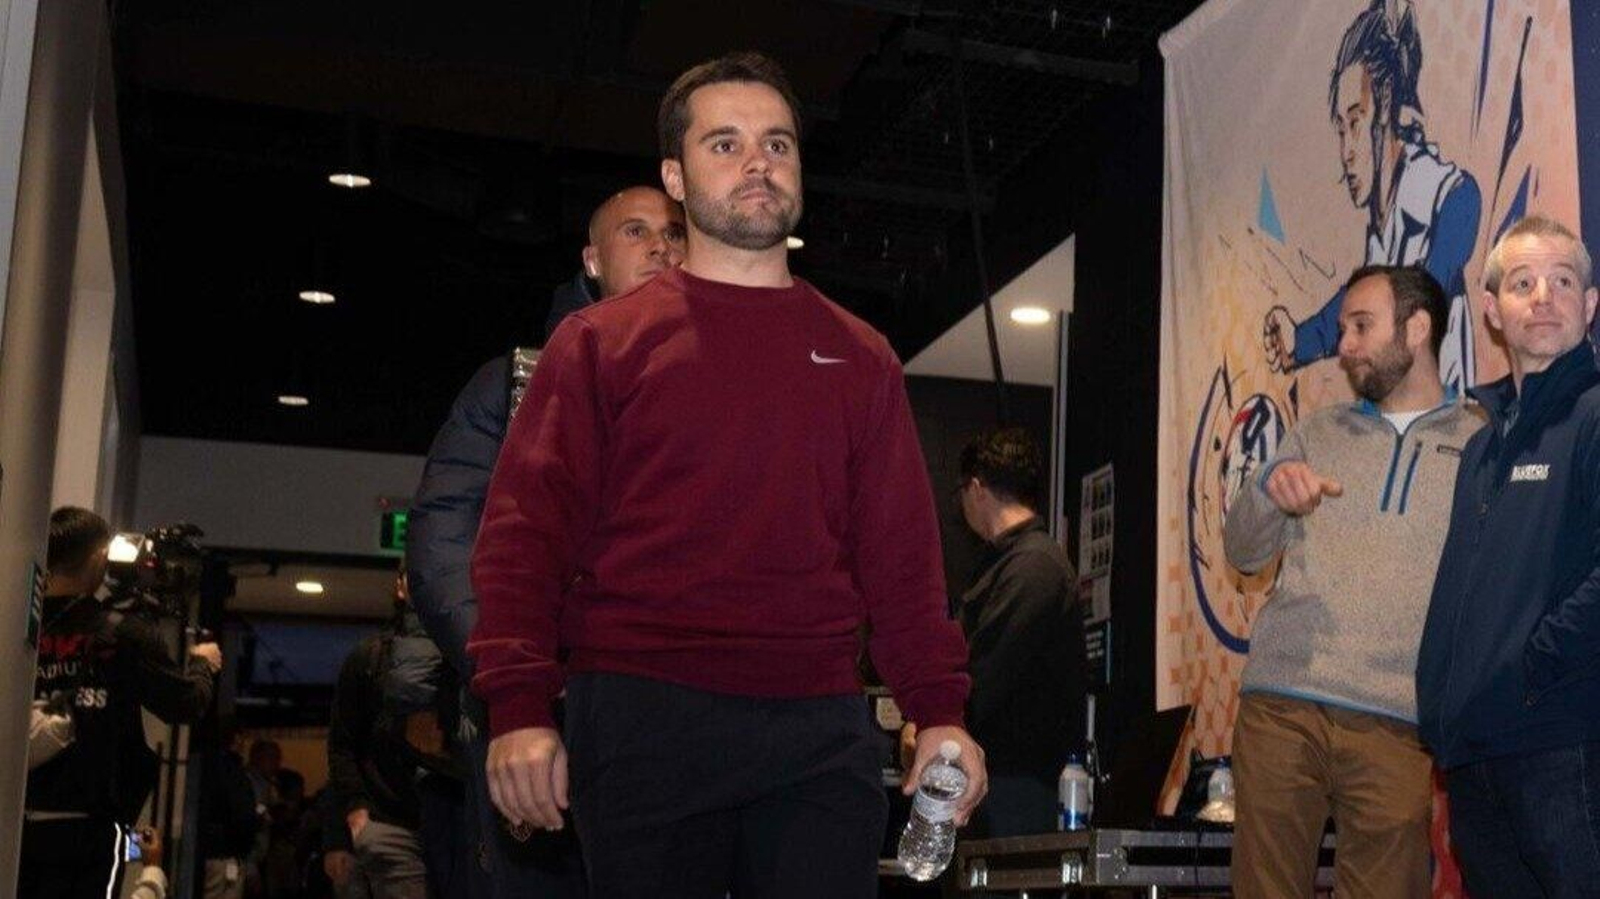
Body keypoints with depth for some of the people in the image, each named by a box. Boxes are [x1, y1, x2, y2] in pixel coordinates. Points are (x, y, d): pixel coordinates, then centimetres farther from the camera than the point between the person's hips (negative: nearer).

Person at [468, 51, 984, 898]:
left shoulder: (859, 358, 16)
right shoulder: (600, 343, 7)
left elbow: (902, 555, 12)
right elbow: (526, 534, 0)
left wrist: (940, 713, 3)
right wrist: (519, 708, -11)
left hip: (822, 727, 2)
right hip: (642, 724, -2)